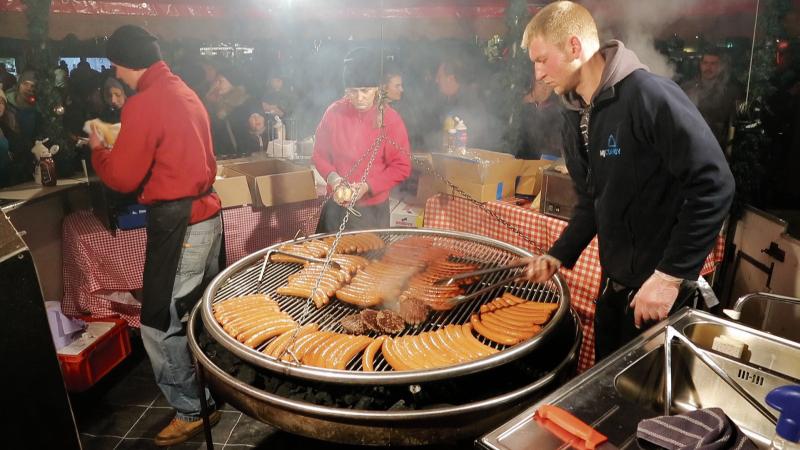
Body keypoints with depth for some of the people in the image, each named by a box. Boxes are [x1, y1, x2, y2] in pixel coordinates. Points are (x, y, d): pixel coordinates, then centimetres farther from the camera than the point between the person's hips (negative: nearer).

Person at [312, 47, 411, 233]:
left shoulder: (390, 119, -10)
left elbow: (402, 166, -8)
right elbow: (319, 154, 4)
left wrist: (368, 186, -19)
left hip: (373, 209, -2)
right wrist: (332, 176, -15)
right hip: (337, 206, 2)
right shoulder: (334, 112, -5)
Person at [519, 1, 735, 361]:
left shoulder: (650, 96, -20)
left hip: (660, 285, -7)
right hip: (613, 281, 7)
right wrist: (559, 255, 0)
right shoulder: (576, 116, 5)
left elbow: (713, 187, -23)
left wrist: (670, 276, -23)